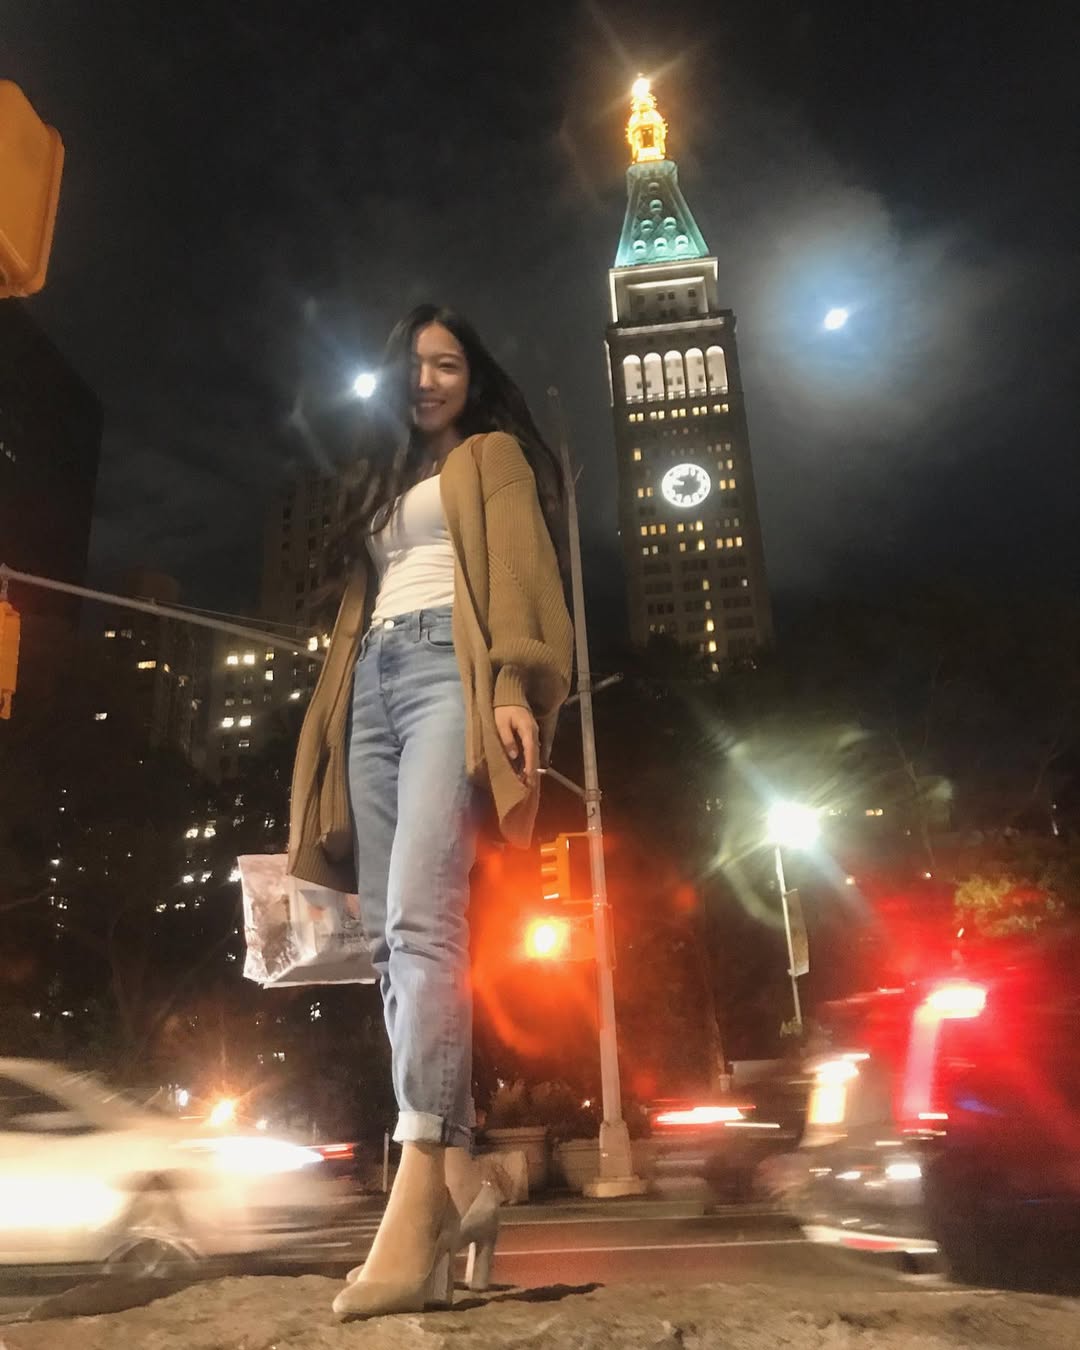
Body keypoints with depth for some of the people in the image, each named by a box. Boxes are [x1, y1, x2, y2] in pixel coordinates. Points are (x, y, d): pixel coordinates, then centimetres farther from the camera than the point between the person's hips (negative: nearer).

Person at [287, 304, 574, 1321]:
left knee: (422, 920, -24)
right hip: (370, 686, 7)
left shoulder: (494, 457, 16)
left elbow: (519, 573, 0)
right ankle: (457, 1178, 0)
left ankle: (416, 1202, -27)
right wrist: (335, 723, 14)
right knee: (389, 939, -4)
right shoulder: (381, 484, 33)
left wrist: (513, 686, -17)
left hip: (447, 672, -6)